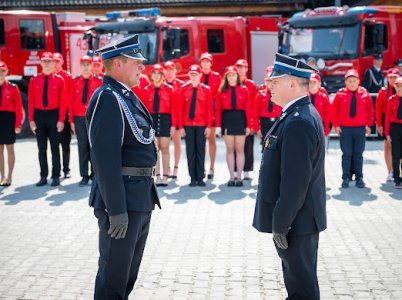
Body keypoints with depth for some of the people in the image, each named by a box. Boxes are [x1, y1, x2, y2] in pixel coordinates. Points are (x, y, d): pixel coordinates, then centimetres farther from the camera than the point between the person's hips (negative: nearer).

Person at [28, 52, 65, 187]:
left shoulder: (59, 80, -3)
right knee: (41, 148, 7)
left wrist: (61, 120, -11)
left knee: (54, 147, 4)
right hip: (39, 116, 2)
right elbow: (31, 101, 1)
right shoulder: (34, 80, 3)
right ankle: (43, 176, 14)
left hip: (53, 115, -2)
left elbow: (62, 102, -5)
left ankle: (56, 176, 11)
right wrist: (31, 120, -4)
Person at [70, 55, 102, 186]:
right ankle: (84, 176, 9)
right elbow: (71, 102, 4)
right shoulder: (74, 82, 5)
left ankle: (95, 174, 13)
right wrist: (72, 120, 0)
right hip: (79, 119, 1)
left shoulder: (98, 81, 1)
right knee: (82, 146, 4)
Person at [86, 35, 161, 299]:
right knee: (114, 276, -1)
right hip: (123, 198, -10)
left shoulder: (127, 97, 15)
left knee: (129, 273, 19)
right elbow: (105, 158, -23)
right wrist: (116, 210, -25)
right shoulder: (107, 98, -16)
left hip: (141, 197, 10)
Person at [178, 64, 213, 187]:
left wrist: (209, 126, -5)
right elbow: (180, 109, 1)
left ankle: (200, 178, 11)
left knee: (201, 150, 4)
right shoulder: (184, 89, 1)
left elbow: (210, 109, 1)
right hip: (188, 125, 0)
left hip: (202, 125, 0)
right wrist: (181, 126, -3)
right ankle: (193, 178, 9)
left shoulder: (206, 89, 1)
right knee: (190, 150, 3)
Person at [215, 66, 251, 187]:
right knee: (230, 149, 5)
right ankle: (232, 177, 10)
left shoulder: (244, 90, 1)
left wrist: (248, 125, -7)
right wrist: (218, 125, -6)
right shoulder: (222, 91, 3)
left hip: (240, 120, -1)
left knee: (240, 149, 3)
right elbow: (218, 109, 0)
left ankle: (239, 177, 8)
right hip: (227, 120, 1)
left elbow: (248, 109, -2)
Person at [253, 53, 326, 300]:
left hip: (296, 222, -10)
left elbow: (295, 183, -26)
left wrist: (280, 224, -20)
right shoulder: (302, 115, 11)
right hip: (301, 219, 10)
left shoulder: (298, 123, -22)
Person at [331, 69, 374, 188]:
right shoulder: (340, 94, -3)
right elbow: (333, 111, 3)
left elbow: (370, 110, 11)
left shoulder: (364, 94, 2)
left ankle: (359, 178, 12)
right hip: (344, 128, -1)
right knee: (346, 154, 1)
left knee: (358, 154, 6)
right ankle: (346, 178, 7)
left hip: (360, 129, 1)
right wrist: (336, 125, -1)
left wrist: (369, 125, 7)